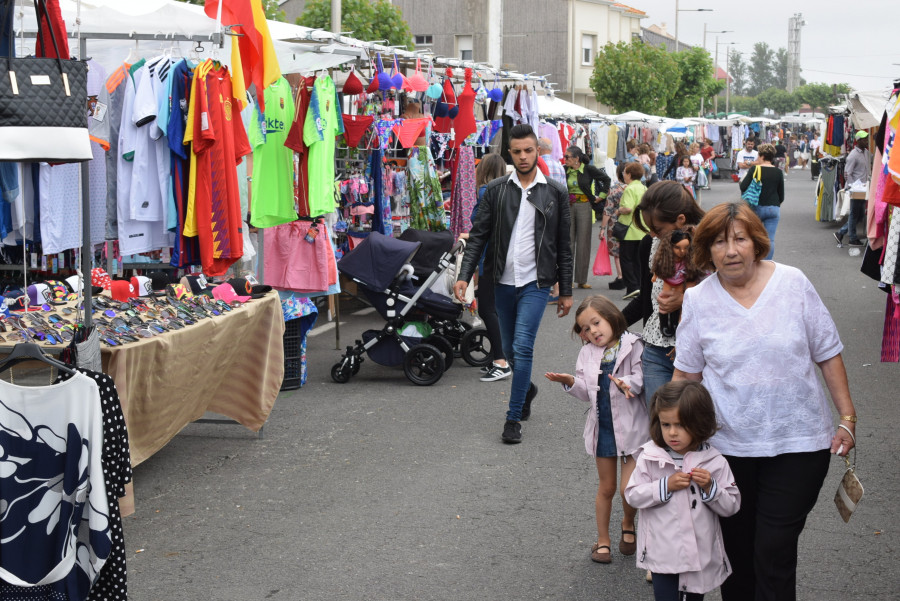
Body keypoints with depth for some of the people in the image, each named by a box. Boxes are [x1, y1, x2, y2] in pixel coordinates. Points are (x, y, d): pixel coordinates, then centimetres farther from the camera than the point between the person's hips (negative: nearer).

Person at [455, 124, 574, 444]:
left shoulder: (555, 193, 1)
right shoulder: (496, 190, 3)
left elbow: (563, 246, 4)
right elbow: (478, 235, 1)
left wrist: (566, 291, 4)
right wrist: (464, 275, -11)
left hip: (535, 283, -3)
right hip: (504, 282, 3)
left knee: (522, 347, -13)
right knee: (509, 350, 14)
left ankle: (513, 419, -4)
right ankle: (527, 388, 44)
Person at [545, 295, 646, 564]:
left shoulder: (632, 346, -7)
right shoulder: (587, 354, 6)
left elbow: (641, 376, -15)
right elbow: (587, 392, 4)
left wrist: (627, 383, -34)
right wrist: (570, 382, -14)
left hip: (630, 427, -4)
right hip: (602, 427, 4)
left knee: (629, 489, -8)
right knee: (606, 487, 14)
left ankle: (628, 524, 25)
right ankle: (603, 539, 28)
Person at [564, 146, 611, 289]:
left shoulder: (588, 169, -4)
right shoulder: (564, 170, 3)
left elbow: (606, 178, 4)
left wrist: (601, 196, 4)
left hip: (584, 206, -2)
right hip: (568, 206, 2)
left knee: (583, 242, 2)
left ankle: (582, 280, 7)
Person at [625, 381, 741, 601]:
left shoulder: (714, 461, -6)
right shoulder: (650, 457, -7)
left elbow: (731, 506, -2)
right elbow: (632, 495, -7)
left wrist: (710, 487, -19)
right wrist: (666, 486, -18)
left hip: (701, 556, 2)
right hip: (663, 555, -2)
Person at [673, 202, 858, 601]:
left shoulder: (792, 283, -4)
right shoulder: (698, 300, 0)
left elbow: (828, 354, 2)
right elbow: (686, 374, 7)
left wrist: (847, 419, 0)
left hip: (797, 444, -2)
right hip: (729, 445, 2)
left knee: (774, 553, -4)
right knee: (736, 550, 13)